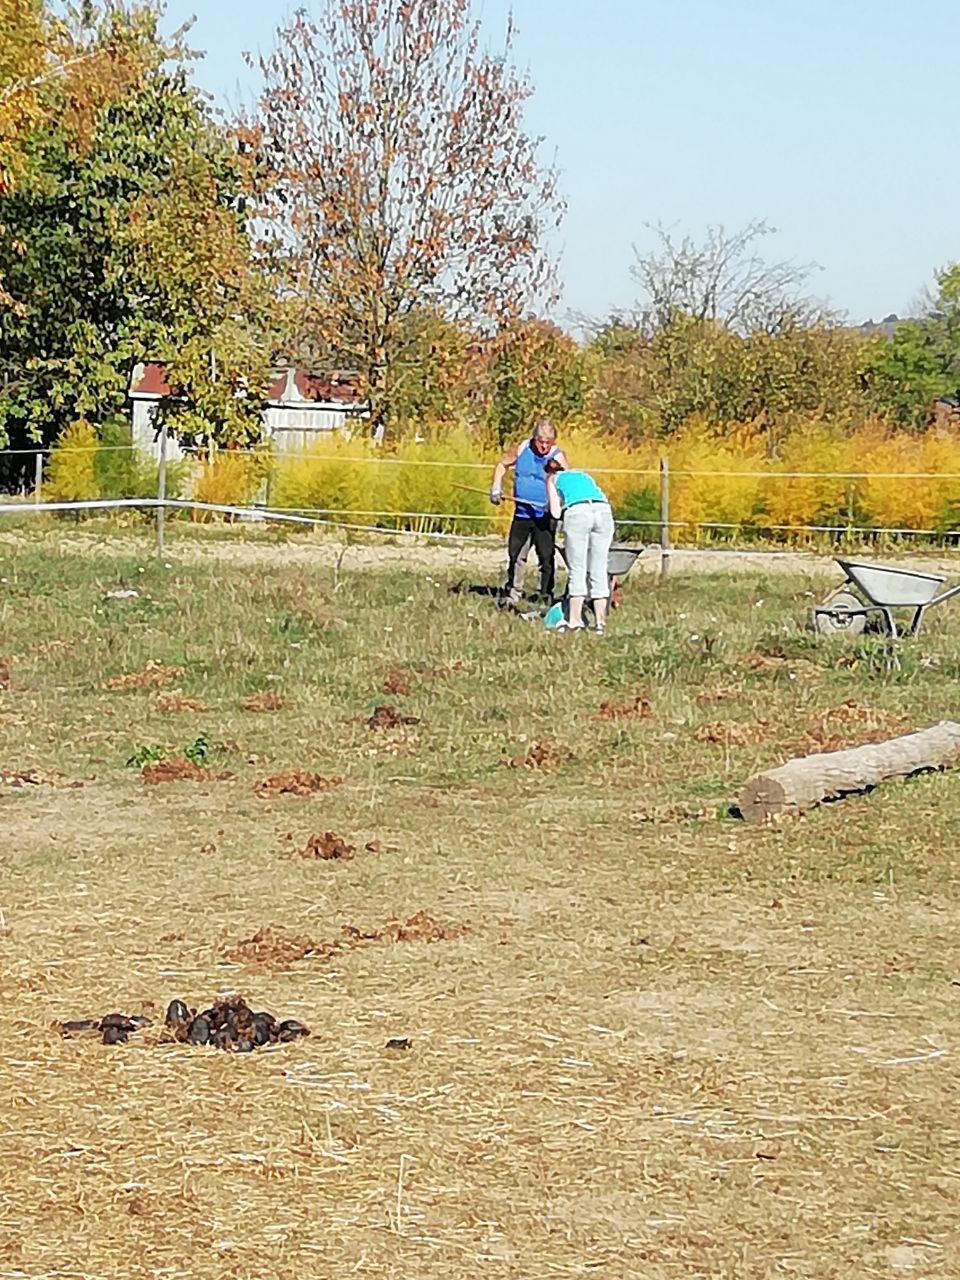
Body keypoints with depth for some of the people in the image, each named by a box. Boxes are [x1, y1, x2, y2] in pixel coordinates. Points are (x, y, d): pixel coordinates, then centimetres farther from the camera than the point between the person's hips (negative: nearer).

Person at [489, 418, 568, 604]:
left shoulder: (557, 457, -7)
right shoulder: (521, 449, 1)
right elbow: (502, 465, 17)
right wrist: (496, 487, 5)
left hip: (545, 517, -4)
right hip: (522, 514, 4)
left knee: (546, 558, -5)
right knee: (515, 555, 11)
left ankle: (546, 597, 0)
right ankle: (512, 594, 23)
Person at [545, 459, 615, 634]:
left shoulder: (552, 479, 25)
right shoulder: (584, 475, 38)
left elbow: (555, 513, 14)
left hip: (577, 513, -3)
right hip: (604, 510, 4)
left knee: (577, 570, 2)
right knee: (599, 571, 7)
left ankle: (575, 621, 1)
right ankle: (601, 622, 6)